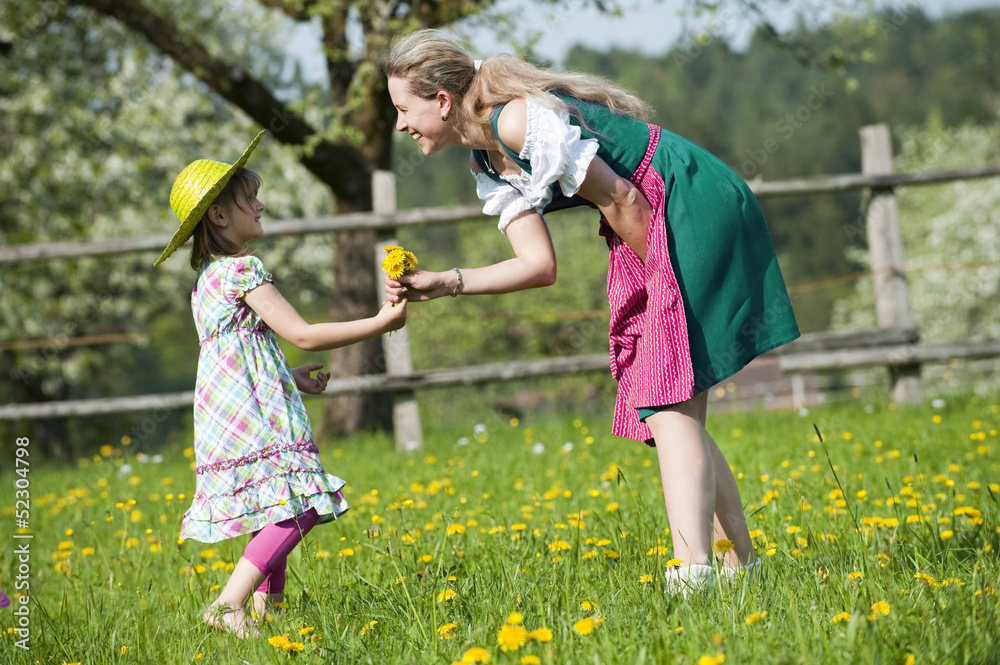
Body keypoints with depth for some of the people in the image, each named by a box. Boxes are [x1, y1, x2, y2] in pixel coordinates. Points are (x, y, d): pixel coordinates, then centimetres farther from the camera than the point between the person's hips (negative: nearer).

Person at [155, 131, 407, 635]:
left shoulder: (209, 277, 18)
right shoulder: (243, 269, -12)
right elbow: (302, 334, -14)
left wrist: (291, 377, 25)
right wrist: (379, 324, -9)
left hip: (229, 417, 10)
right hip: (255, 417, -10)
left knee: (278, 513, 12)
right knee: (298, 506, -16)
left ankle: (267, 605, 10)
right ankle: (231, 603, -24)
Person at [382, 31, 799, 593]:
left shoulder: (519, 120, -20)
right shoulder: (491, 165, 10)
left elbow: (621, 199, -18)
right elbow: (539, 264, 6)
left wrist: (662, 283, -8)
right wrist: (443, 284, -2)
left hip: (696, 206, -10)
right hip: (651, 237, 10)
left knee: (669, 405, -18)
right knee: (676, 416, 9)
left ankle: (693, 578, -25)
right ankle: (743, 562, 17)